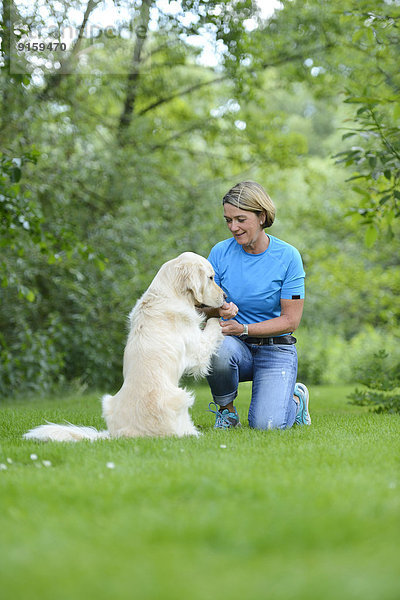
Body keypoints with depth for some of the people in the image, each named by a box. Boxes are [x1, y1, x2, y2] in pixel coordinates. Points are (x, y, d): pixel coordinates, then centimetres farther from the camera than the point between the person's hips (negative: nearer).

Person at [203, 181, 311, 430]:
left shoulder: (288, 256, -10)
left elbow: (291, 320, -9)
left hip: (275, 350, -2)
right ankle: (226, 409, -6)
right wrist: (219, 310, -26)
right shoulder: (220, 253, -4)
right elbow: (204, 308, -1)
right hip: (236, 346, 2)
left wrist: (243, 328, -22)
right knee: (218, 348, -36)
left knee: (266, 424, -23)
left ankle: (295, 399, 14)